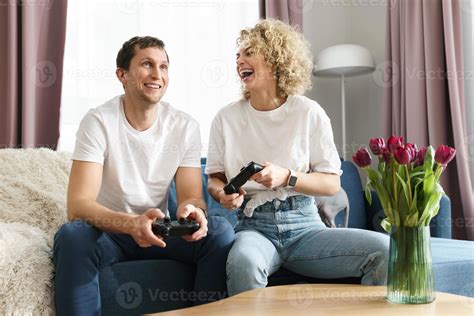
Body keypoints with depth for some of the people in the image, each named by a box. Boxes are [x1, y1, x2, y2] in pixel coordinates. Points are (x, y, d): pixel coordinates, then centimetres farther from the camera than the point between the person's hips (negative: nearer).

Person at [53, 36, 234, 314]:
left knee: (220, 229, -22)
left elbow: (192, 197, -5)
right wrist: (132, 224, -42)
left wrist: (192, 211, -32)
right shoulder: (98, 122, -14)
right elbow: (78, 205, -22)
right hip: (108, 232, -2)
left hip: (157, 232, 3)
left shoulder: (185, 127, -4)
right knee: (72, 235, -34)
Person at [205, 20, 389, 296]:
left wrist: (286, 177, -15)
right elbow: (214, 178, 14)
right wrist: (222, 193, -10)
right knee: (243, 263, -38)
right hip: (255, 225, 0)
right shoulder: (226, 118, 7)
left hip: (303, 224, 1)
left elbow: (332, 184, 2)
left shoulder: (309, 113, 2)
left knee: (386, 250, -22)